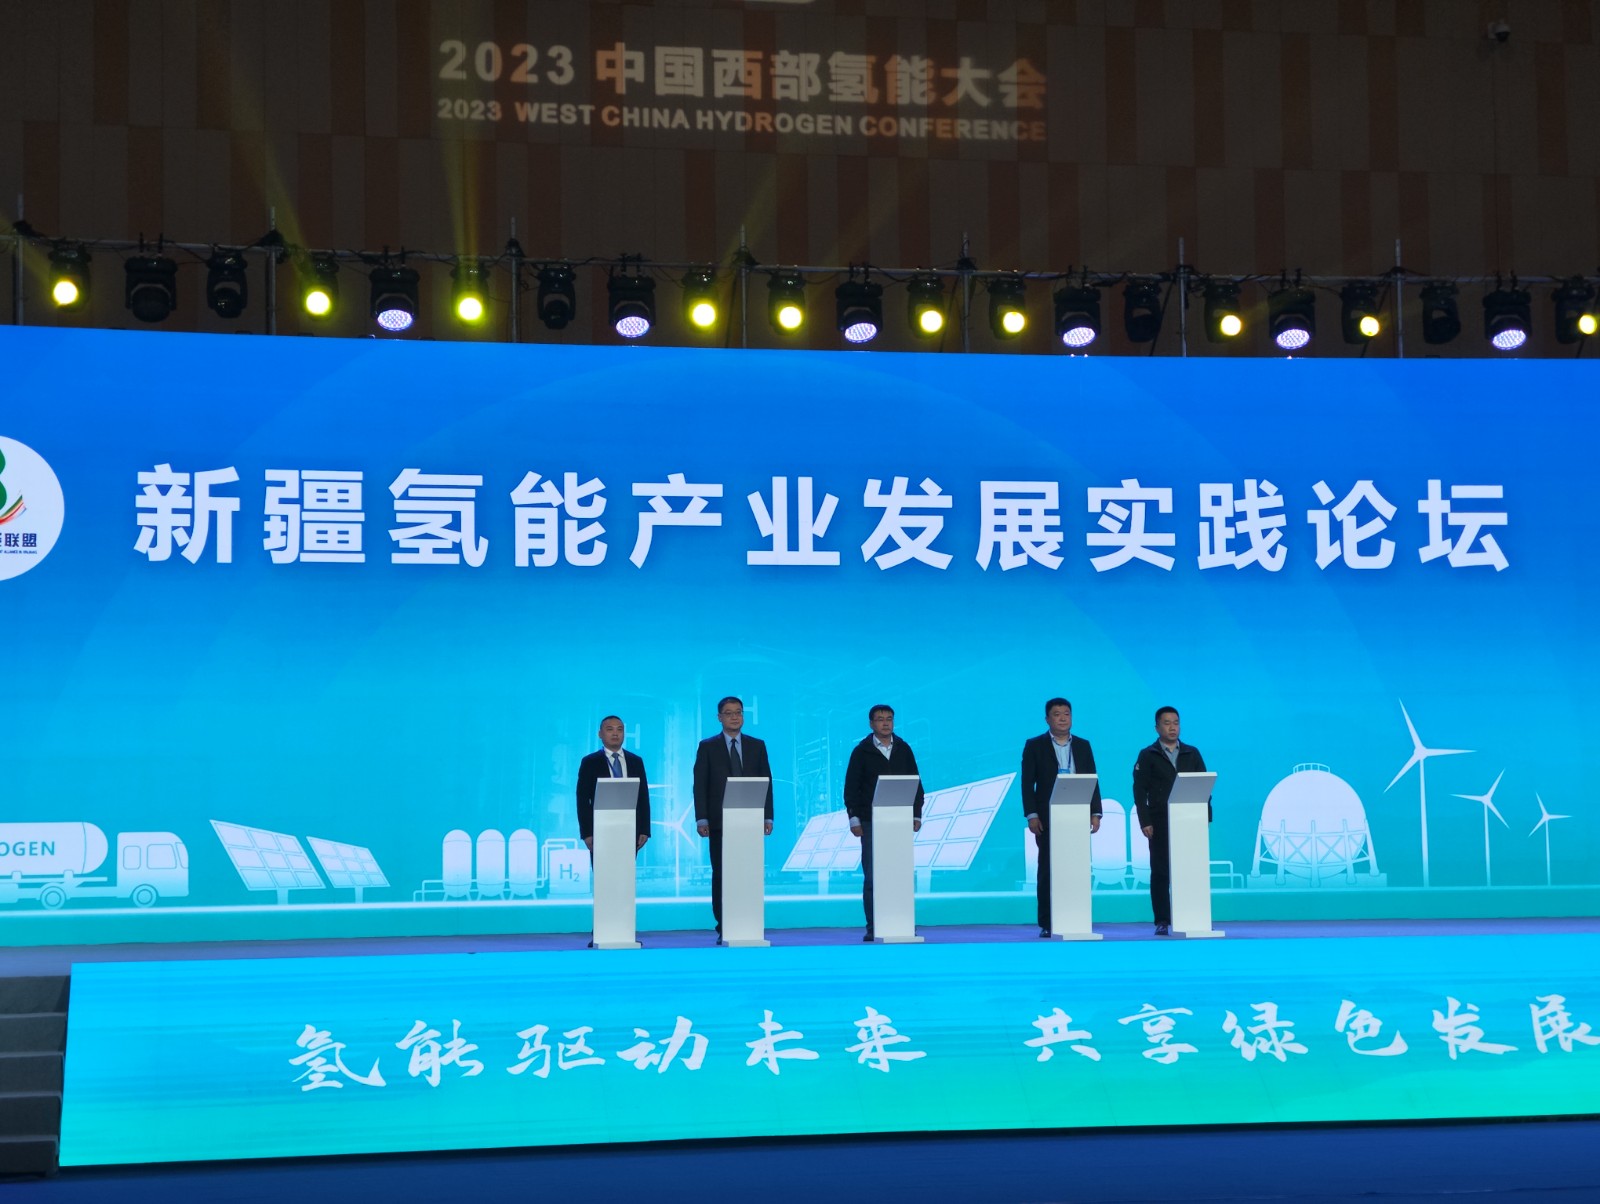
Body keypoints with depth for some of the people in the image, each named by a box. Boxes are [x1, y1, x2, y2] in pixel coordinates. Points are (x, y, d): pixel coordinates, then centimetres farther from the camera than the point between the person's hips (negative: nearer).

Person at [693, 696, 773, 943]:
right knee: (720, 875, -2)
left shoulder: (757, 746, 12)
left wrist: (767, 816, 1)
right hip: (720, 821, -1)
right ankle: (724, 929, 1)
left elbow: (766, 781, 9)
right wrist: (701, 819, -7)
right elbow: (700, 785, 2)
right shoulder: (707, 747, 6)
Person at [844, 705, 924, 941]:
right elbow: (851, 787, 1)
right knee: (871, 877, -3)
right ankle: (872, 928, 1)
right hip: (871, 823, -2)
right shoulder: (861, 751, 2)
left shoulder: (904, 749, 10)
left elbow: (916, 783, 12)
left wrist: (916, 815, 5)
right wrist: (854, 819, -6)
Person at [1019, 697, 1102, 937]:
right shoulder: (1035, 746, 3)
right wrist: (1031, 815, -9)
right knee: (1048, 870, -1)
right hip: (1048, 818, -2)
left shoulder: (1083, 746, 12)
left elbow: (1092, 780, 11)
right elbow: (1027, 783, -1)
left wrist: (1095, 813, 2)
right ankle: (1047, 924, 1)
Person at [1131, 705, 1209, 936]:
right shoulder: (1147, 756, 4)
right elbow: (1140, 791, -1)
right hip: (1160, 823, -2)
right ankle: (1162, 922, 2)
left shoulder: (1192, 753, 11)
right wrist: (1145, 822, -9)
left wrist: (1205, 815, 0)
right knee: (1160, 872, -1)